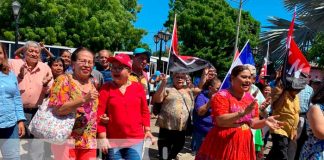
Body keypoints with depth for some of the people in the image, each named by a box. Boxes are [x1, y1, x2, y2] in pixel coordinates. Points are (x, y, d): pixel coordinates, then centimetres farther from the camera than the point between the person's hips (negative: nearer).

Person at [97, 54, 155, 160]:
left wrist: (147, 130, 3)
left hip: (136, 139, 1)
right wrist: (103, 137, -9)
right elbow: (99, 114, -6)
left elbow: (144, 111, 9)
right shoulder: (106, 88, -3)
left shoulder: (138, 87, 2)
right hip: (113, 140, 0)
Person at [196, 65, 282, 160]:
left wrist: (265, 121, -9)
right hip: (223, 144, -5)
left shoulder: (251, 98, 8)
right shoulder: (222, 96, -11)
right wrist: (243, 112, -28)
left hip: (244, 144, 6)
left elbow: (253, 123, 10)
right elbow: (220, 121, -20)